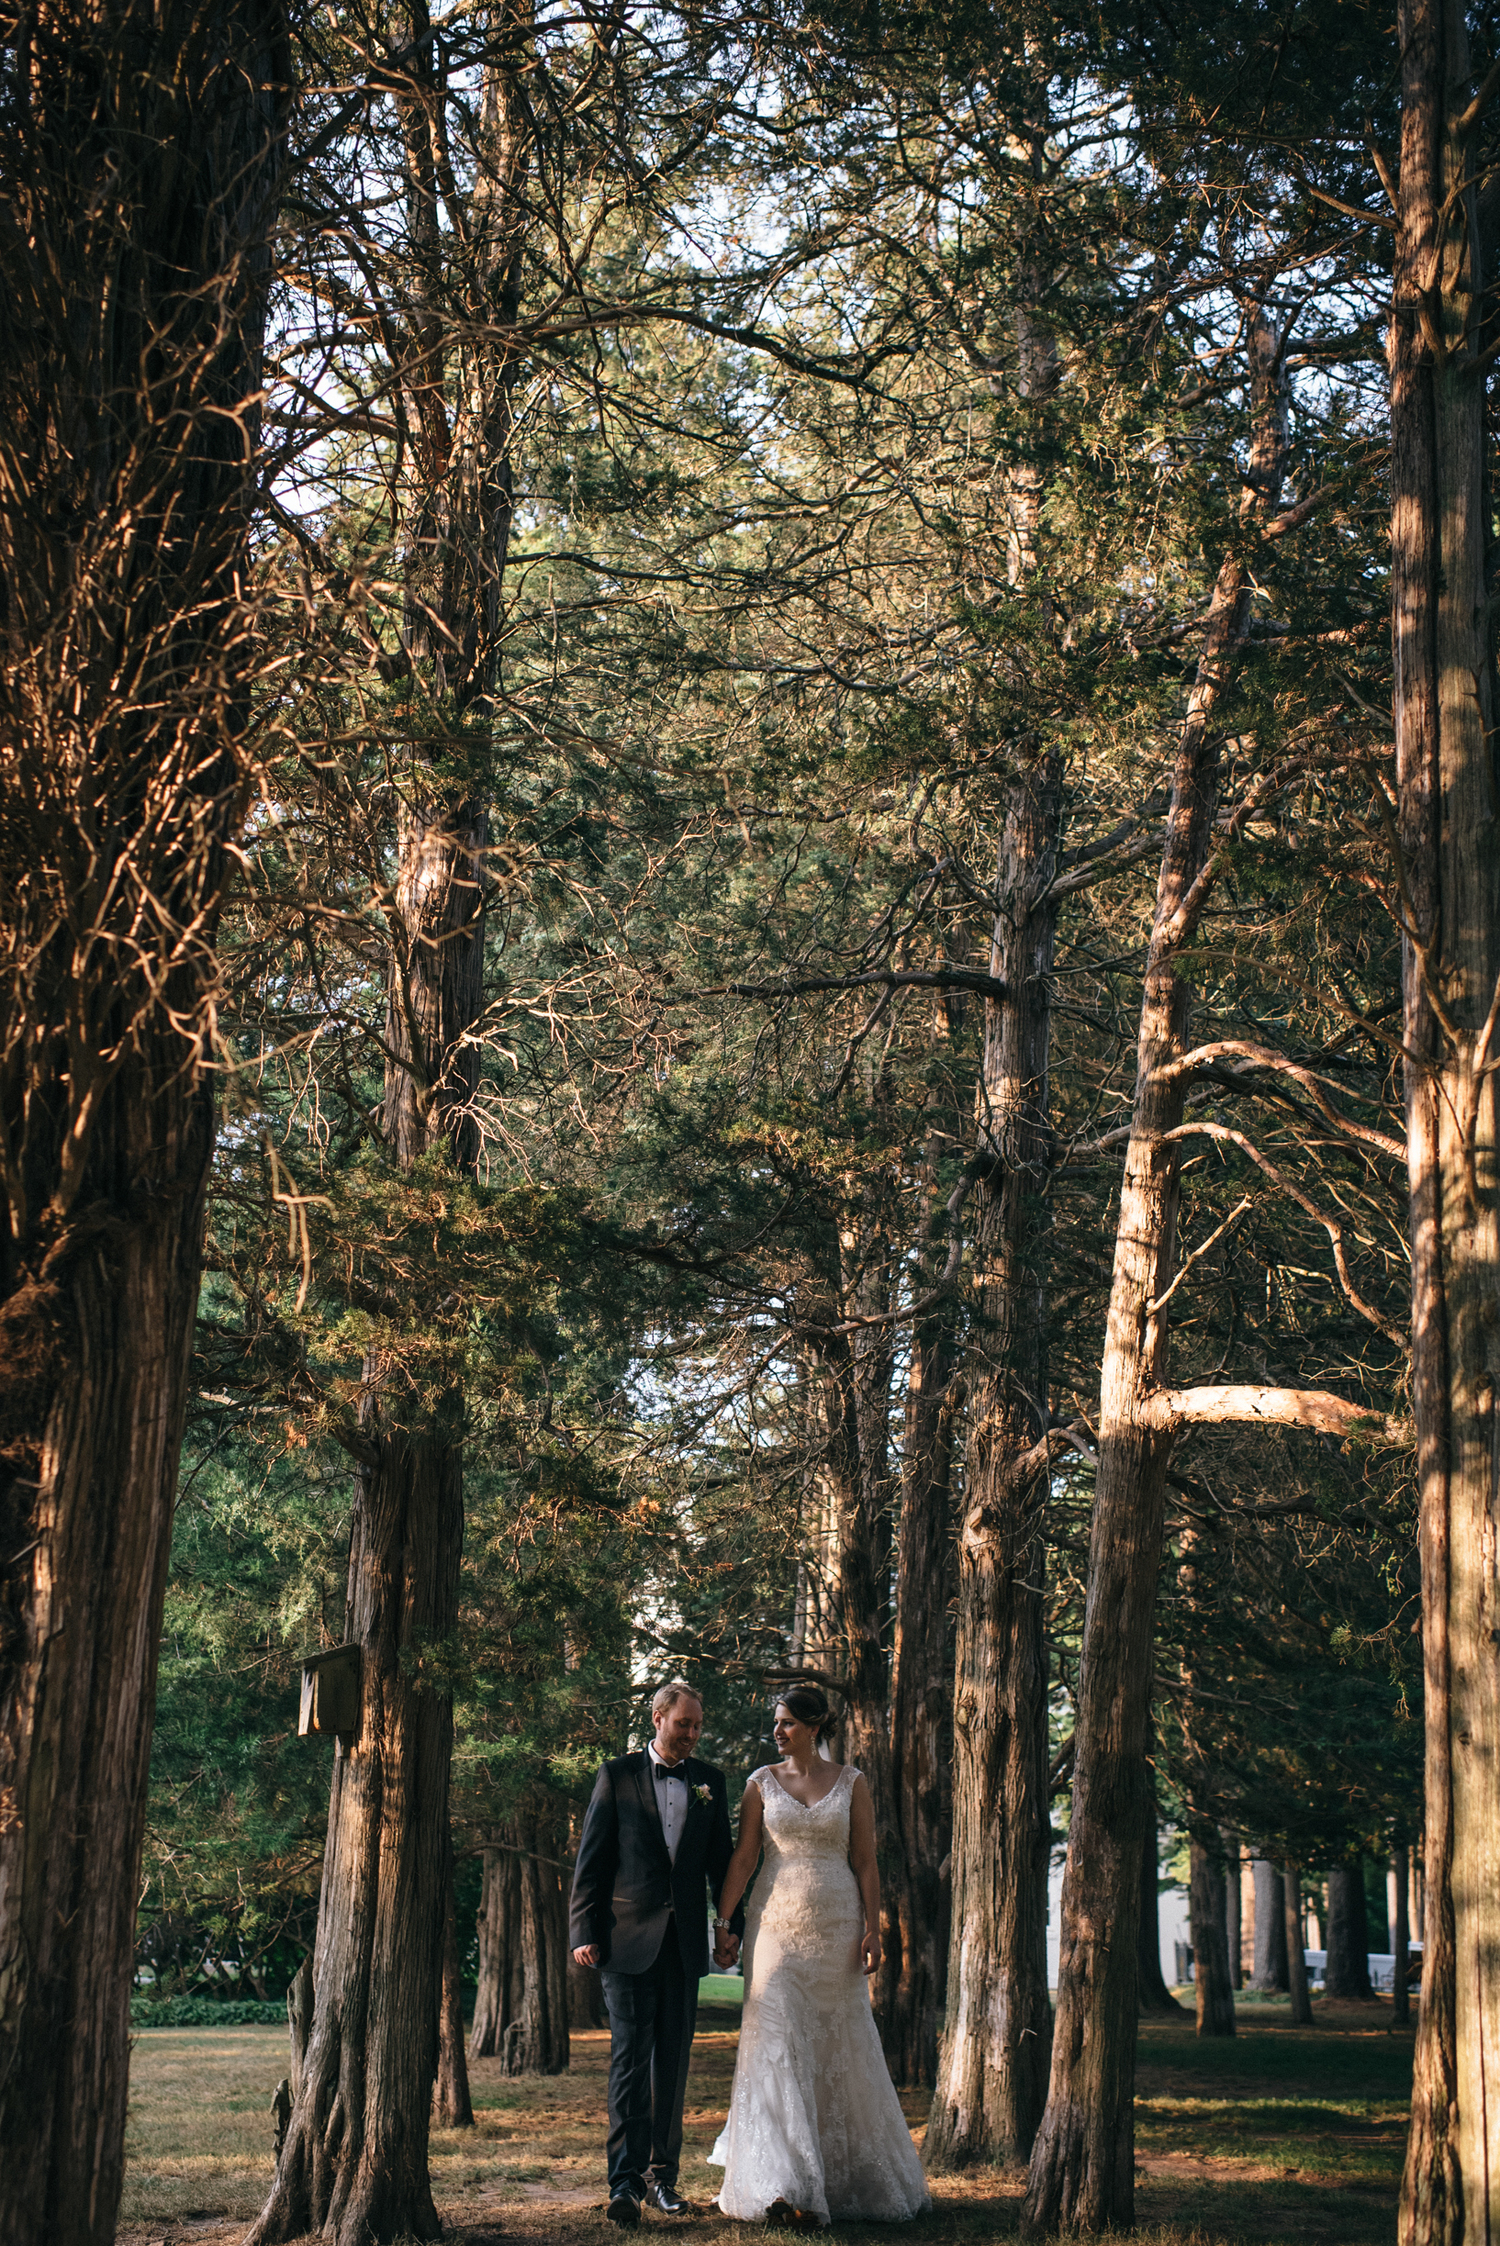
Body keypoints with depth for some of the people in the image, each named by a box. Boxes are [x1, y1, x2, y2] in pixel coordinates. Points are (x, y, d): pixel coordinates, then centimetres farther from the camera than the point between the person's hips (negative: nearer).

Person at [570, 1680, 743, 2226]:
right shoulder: (618, 1776, 0)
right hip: (627, 1937, -3)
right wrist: (583, 1932, -6)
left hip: (685, 1942, 3)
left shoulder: (710, 1781, 10)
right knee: (630, 2058, -9)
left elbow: (722, 1859, 16)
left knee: (672, 2062, 8)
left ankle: (661, 2177, 17)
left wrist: (732, 1924, 8)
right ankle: (626, 2181, -11)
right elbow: (590, 1859, 0)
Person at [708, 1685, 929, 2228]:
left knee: (839, 2045, 7)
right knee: (779, 2045, -7)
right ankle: (787, 2186, -10)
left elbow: (865, 1860, 1)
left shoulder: (850, 1782, 2)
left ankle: (847, 2174, 23)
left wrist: (872, 1928, -7)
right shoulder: (762, 1782, 3)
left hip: (836, 1925, 0)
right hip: (776, 1924, 0)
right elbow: (742, 1858, 2)